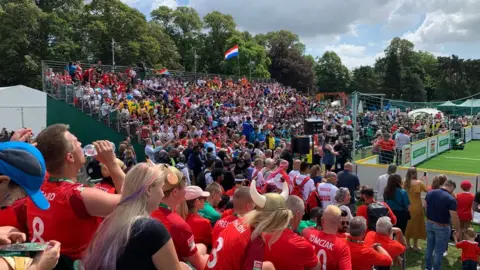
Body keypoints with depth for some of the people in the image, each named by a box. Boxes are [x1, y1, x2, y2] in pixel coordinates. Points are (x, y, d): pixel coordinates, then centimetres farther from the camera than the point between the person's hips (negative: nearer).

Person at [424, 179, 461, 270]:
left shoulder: (430, 193, -4)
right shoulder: (451, 199, -22)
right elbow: (454, 218, -20)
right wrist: (458, 230, -7)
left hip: (429, 224, 6)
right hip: (442, 227, -6)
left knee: (429, 247, 20)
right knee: (439, 251, 9)